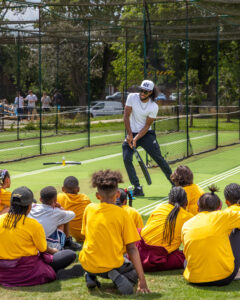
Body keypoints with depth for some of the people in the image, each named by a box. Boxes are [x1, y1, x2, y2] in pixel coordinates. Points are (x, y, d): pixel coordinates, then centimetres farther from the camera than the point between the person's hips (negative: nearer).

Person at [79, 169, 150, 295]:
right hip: (112, 264, -3)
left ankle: (90, 276, 6)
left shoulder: (89, 209, 1)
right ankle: (116, 276, -7)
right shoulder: (123, 214, -6)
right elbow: (131, 248, -7)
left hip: (88, 264, 3)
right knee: (133, 273, 28)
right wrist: (142, 280, -5)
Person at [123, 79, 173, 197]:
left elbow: (147, 126, -11)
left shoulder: (154, 107, -12)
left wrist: (136, 139, -21)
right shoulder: (132, 97, -9)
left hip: (146, 134, -1)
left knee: (159, 158, -5)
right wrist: (130, 135, -13)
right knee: (127, 159, -15)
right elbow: (126, 116, -8)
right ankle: (137, 188, -10)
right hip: (132, 133, 1)